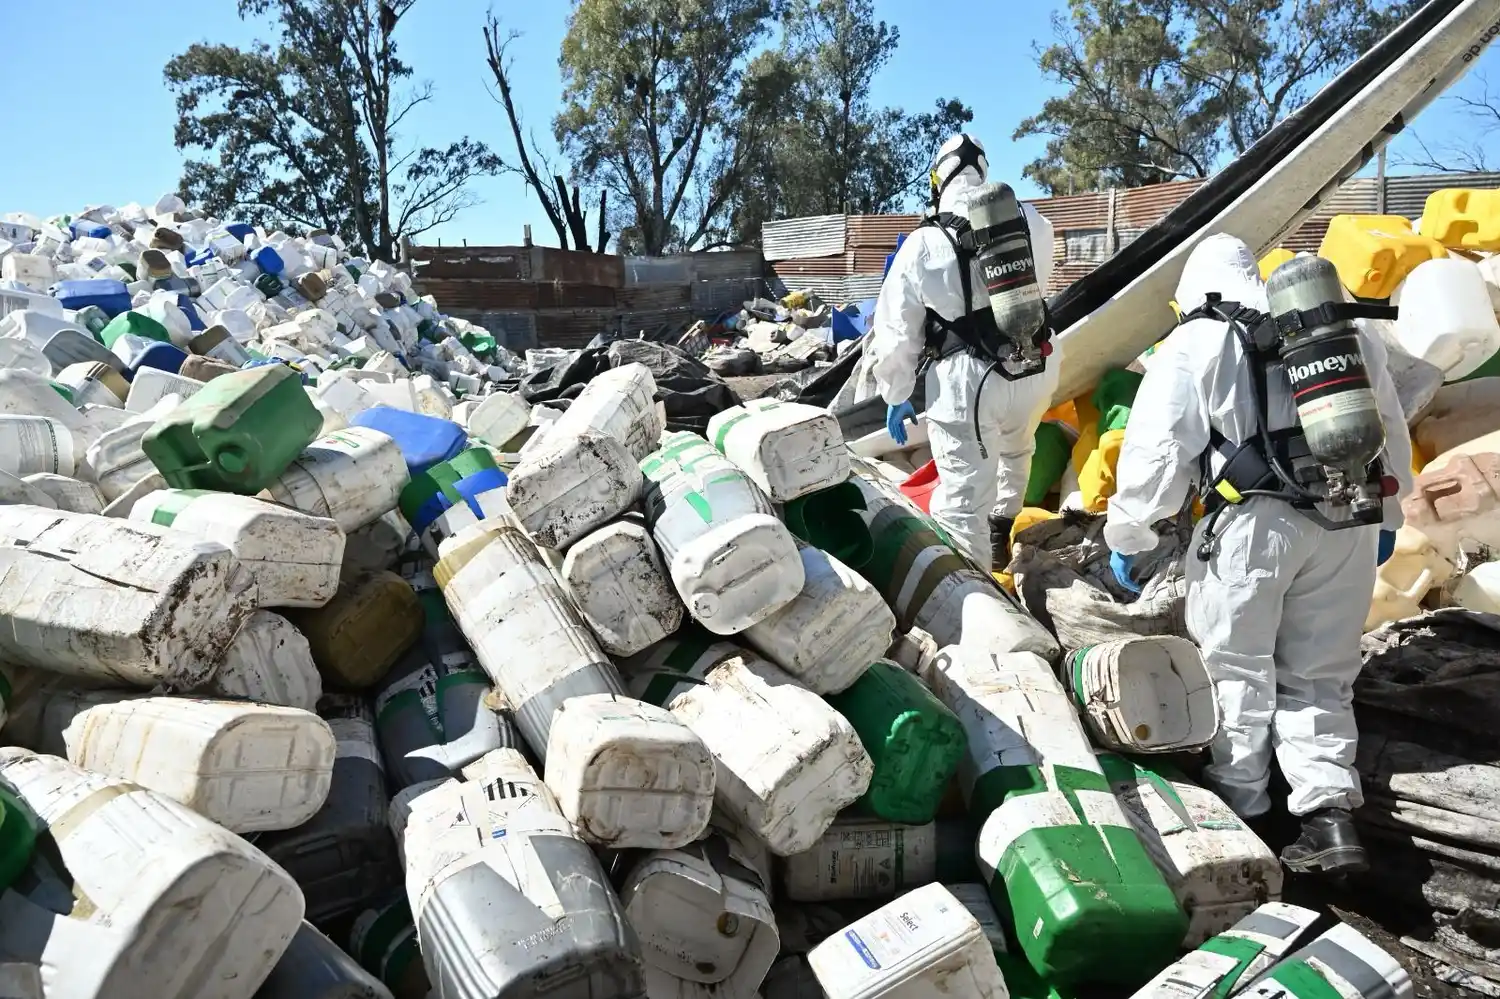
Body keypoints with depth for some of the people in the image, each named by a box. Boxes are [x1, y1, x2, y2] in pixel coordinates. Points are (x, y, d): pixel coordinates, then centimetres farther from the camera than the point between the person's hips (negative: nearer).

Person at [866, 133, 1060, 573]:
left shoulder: (923, 245, -6)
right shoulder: (1031, 222, 2)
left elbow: (895, 332, -3)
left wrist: (895, 396, 8)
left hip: (967, 379, -5)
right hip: (1035, 368, 5)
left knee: (963, 502, 0)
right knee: (1016, 450, 34)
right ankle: (1000, 533, 49)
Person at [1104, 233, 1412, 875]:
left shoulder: (1195, 343, 1)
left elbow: (1155, 451, -3)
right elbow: (1391, 431, 23)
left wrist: (1126, 536, 7)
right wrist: (1387, 515, 35)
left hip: (1254, 525, -5)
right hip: (1349, 523, 5)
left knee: (1239, 672, 11)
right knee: (1319, 673, 14)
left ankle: (1238, 804, 19)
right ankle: (1331, 817, 4)